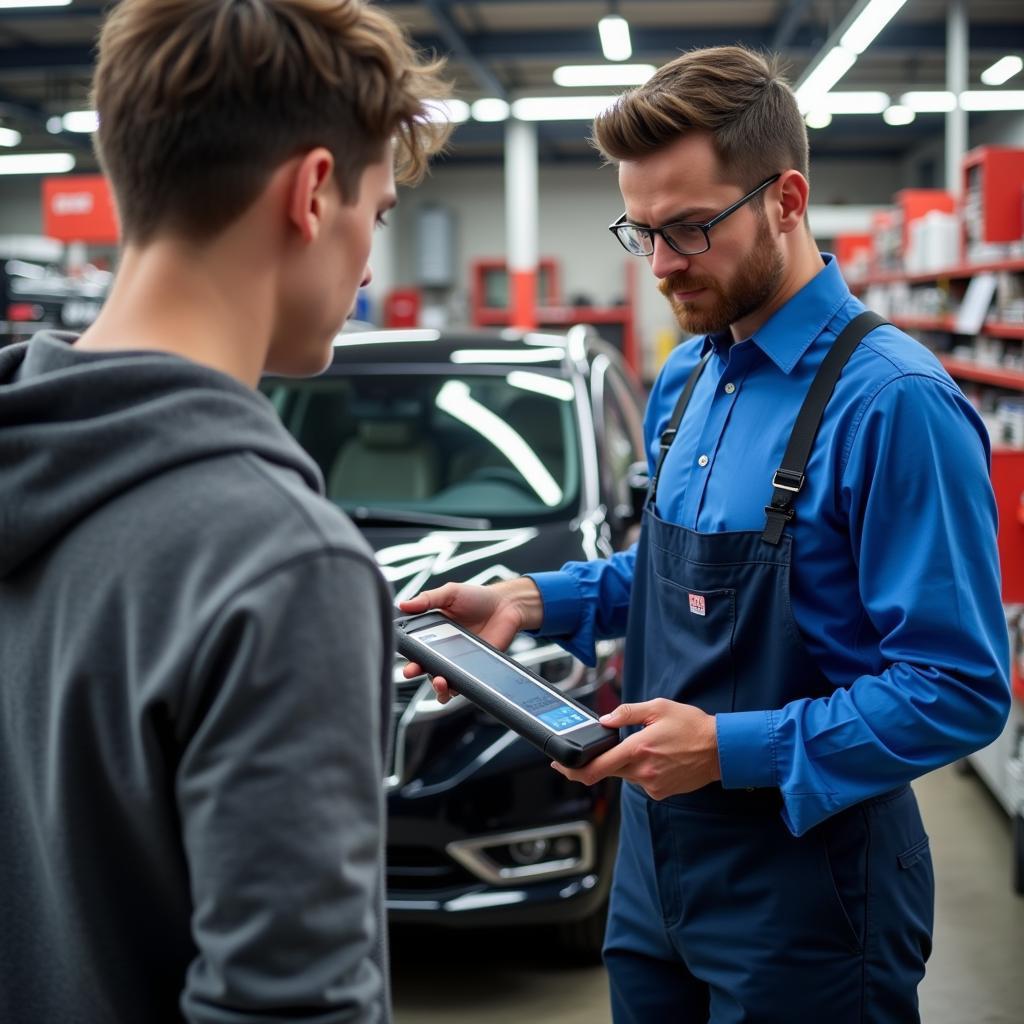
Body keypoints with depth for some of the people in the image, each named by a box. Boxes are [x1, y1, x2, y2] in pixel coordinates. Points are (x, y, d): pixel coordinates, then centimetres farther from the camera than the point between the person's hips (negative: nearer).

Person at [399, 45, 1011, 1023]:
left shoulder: (892, 401, -21)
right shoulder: (684, 382, 7)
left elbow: (959, 691, -22)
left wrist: (734, 749, -28)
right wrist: (532, 599, 4)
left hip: (806, 883, -7)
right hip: (658, 857, 8)